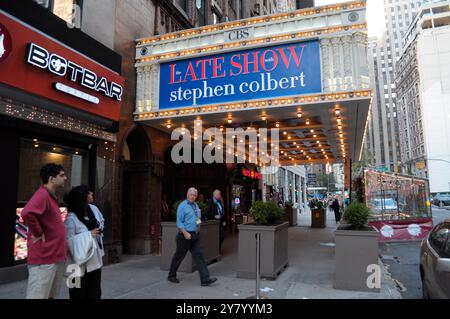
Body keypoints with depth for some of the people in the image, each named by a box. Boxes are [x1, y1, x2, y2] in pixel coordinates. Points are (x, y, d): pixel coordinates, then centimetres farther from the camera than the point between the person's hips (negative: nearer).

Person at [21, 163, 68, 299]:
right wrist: (38, 234, -21)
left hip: (56, 257, 9)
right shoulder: (42, 195, -16)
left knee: (51, 295, 18)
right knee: (38, 295, -1)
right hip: (44, 258, -9)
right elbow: (27, 213, -35)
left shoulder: (52, 197, 14)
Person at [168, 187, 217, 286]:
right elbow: (179, 222, -14)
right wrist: (185, 233, -22)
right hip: (185, 235, -6)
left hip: (196, 235, 6)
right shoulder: (182, 206, -10)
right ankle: (171, 276, 27)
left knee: (199, 255, 0)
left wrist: (199, 221, 6)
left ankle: (205, 279, 0)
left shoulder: (196, 205, 11)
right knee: (179, 256, 8)